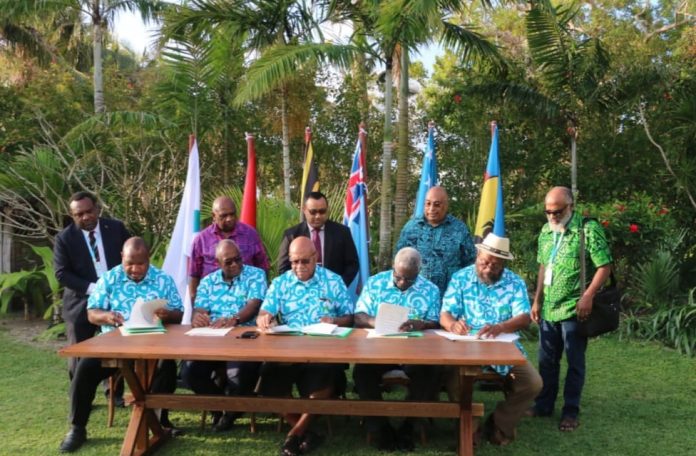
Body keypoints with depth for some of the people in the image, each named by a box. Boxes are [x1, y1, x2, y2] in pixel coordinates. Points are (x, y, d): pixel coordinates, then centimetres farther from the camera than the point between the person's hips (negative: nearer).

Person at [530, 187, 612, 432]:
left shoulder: (588, 229, -12)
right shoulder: (546, 231, 8)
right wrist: (537, 301, 14)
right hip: (548, 308, 6)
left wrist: (587, 296, -20)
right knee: (546, 360, 15)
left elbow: (604, 267, -12)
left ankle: (571, 412, 17)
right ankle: (544, 405, 28)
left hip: (574, 309, -6)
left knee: (574, 362, 6)